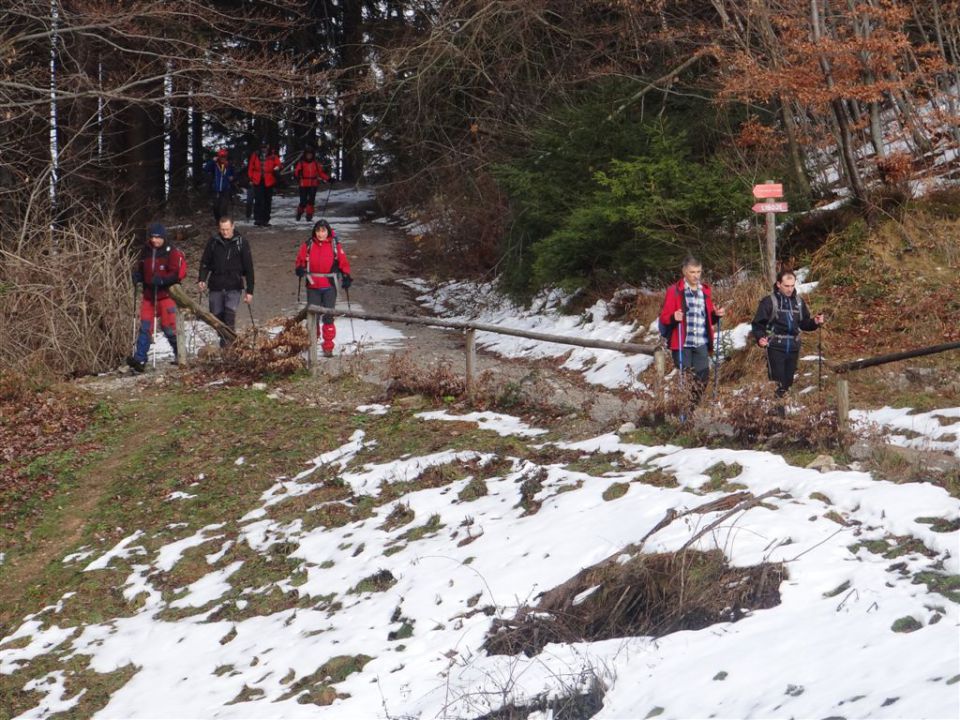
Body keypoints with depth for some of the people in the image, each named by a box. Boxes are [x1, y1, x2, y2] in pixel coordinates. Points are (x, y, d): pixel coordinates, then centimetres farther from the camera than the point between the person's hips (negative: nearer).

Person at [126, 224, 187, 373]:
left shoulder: (171, 253, -7)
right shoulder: (146, 252, 9)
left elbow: (179, 273, -14)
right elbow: (140, 268, 23)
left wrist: (162, 280, -25)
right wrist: (137, 275, 0)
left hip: (166, 295, -5)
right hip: (149, 295, 5)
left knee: (168, 326, -4)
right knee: (145, 327, -2)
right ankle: (139, 359, -7)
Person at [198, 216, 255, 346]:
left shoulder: (241, 243, 0)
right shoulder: (213, 241, 5)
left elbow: (248, 268, 2)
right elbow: (205, 262, 10)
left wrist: (249, 291, -1)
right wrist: (202, 279, -7)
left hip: (234, 288, -3)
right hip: (216, 287, 3)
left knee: (230, 314, -17)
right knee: (217, 316, 6)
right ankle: (223, 340, 24)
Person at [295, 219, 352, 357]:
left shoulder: (335, 245, 1)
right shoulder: (308, 245, 2)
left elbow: (343, 263, 6)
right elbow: (301, 260, 9)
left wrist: (346, 277, -6)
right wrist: (300, 269, -12)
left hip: (329, 287, -1)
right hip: (313, 287, 1)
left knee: (328, 317, -3)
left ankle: (328, 347, 2)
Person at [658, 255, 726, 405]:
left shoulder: (705, 291, 14)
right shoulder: (674, 291, 0)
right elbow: (664, 318, -2)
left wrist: (716, 314, 3)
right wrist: (673, 318, -23)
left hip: (701, 344, 4)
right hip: (682, 344, -4)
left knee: (702, 376, -1)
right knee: (685, 378, -4)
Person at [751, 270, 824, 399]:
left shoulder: (798, 301, 10)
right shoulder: (769, 301, -7)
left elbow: (804, 324, 18)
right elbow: (758, 324, -7)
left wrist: (815, 322, -2)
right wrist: (760, 338, -25)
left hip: (793, 348, 5)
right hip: (776, 348, -5)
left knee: (788, 382, 12)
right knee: (778, 383, -10)